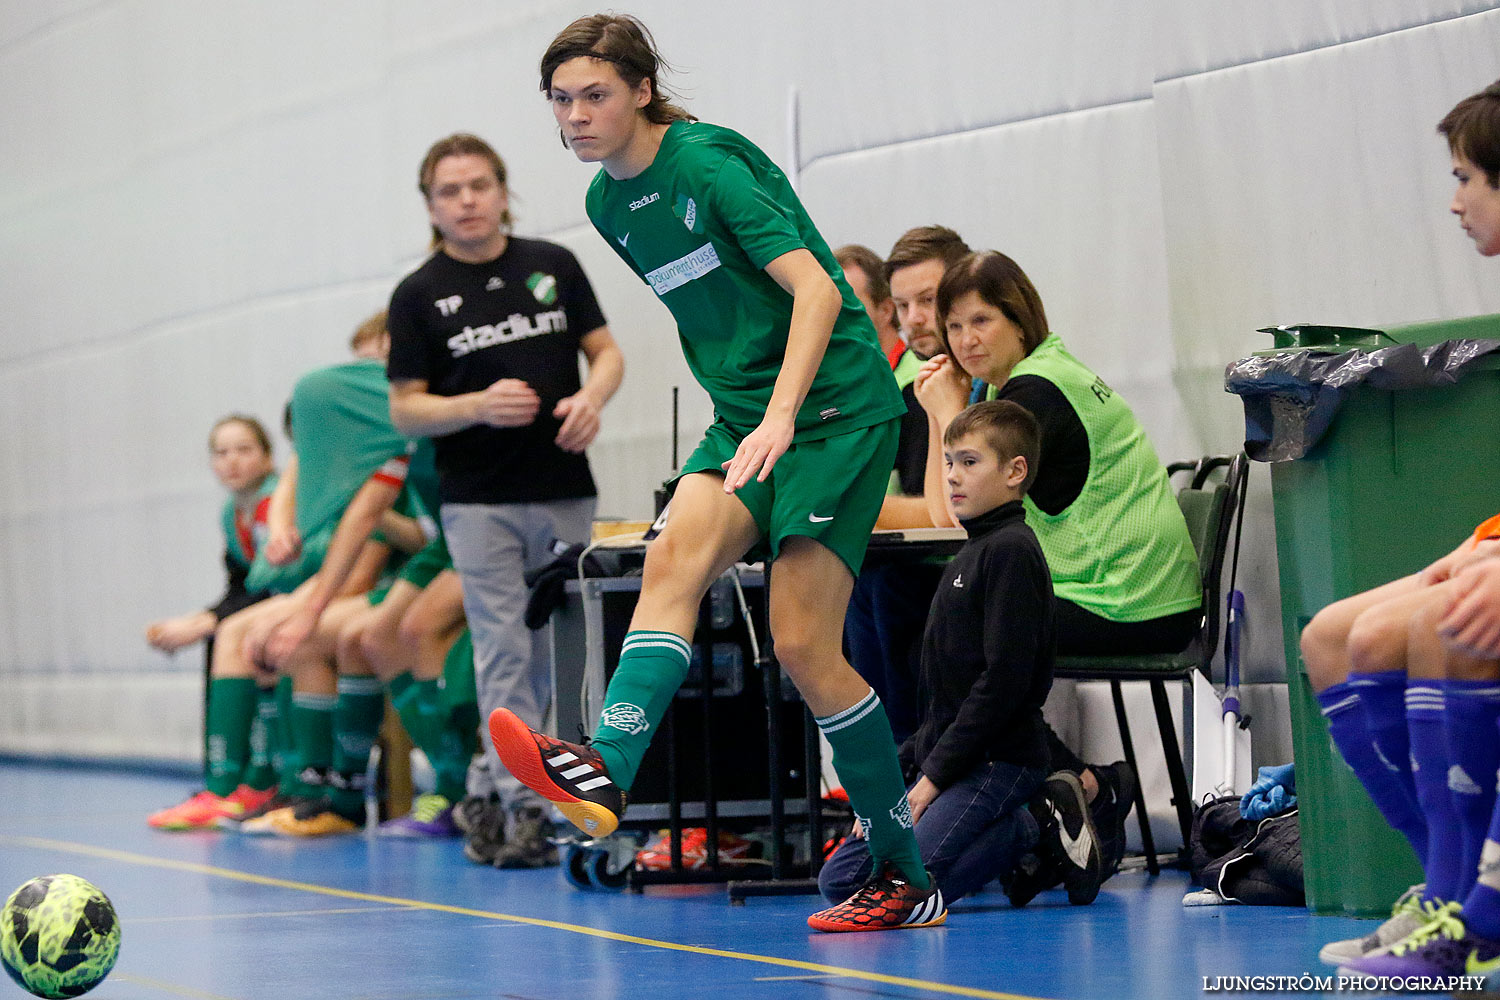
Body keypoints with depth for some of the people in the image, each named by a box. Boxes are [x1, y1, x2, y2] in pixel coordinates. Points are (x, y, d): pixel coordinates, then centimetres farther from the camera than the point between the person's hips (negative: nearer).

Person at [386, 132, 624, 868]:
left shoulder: (554, 266, 5)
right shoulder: (419, 296, -1)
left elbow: (605, 350, 11)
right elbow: (405, 409, -1)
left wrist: (591, 397, -11)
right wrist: (480, 407, -18)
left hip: (565, 494, 3)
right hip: (480, 502, -3)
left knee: (560, 654, 6)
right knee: (504, 652, -5)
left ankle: (488, 787, 21)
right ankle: (524, 808, -2)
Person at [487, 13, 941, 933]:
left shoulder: (707, 161, -13)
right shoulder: (607, 204, 11)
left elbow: (816, 288, -22)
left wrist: (781, 417, -32)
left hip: (837, 407, -7)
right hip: (744, 412, 7)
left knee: (804, 645, -11)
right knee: (675, 556, -23)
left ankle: (906, 880, 1)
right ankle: (605, 777, -43)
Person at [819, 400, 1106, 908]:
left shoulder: (1012, 550, -11)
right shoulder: (970, 553, 19)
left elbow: (1005, 680, -19)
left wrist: (935, 775, -18)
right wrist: (905, 766, 12)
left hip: (998, 759, -10)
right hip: (945, 759, 10)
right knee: (838, 880, 4)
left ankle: (1039, 829, -6)